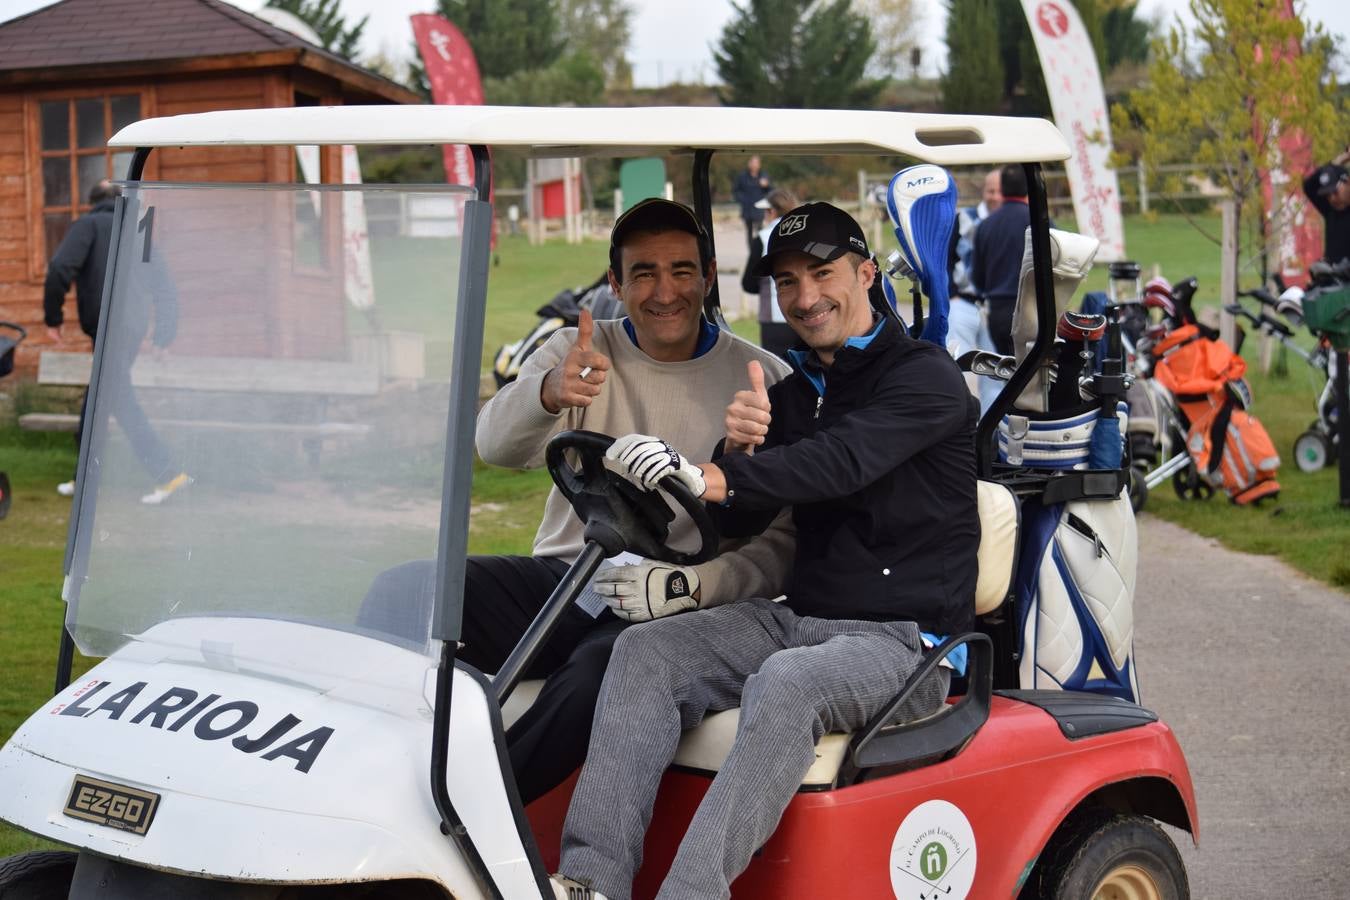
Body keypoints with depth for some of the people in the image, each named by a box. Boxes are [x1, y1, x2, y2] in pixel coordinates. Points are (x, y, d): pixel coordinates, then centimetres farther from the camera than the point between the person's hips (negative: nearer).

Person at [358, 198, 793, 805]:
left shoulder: (761, 378, 3)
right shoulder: (579, 354, 9)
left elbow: (785, 538, -2)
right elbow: (497, 444, -12)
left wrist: (693, 584, -20)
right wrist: (548, 393, -35)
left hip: (668, 615, -3)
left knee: (600, 673, -37)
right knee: (401, 593, -22)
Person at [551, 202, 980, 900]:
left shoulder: (925, 376, -5)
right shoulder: (792, 392, 18)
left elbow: (843, 461, -23)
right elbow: (737, 523, 12)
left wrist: (711, 477, -37)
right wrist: (739, 452, -11)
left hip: (904, 639, -7)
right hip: (799, 618, 7)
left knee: (783, 682, -36)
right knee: (646, 650, -16)